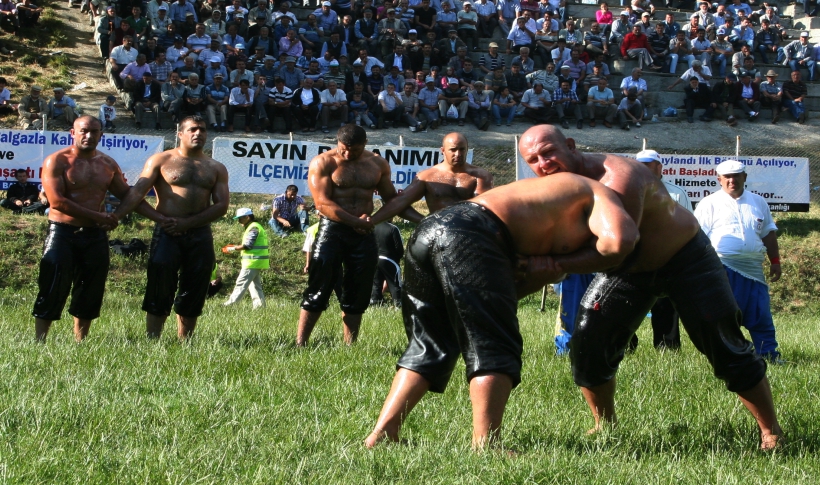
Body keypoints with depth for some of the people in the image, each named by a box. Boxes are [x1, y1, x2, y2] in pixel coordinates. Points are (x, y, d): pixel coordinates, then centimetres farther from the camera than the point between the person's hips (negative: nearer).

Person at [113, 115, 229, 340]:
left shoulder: (216, 168, 12)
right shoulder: (161, 161, 4)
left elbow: (221, 206, 2)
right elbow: (138, 191, -7)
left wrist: (186, 222, -11)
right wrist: (115, 216, -23)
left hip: (200, 235, 3)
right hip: (167, 234, -3)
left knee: (193, 296, 6)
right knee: (159, 294, -6)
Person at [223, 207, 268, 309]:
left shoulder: (253, 228, -13)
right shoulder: (255, 227, 20)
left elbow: (247, 245, -19)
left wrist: (233, 248, -9)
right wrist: (236, 246, 12)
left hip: (253, 261, -11)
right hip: (257, 262, 11)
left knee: (241, 283, -7)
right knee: (255, 284, 12)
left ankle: (231, 302, -5)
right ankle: (259, 304, 9)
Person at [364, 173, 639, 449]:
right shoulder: (599, 196, 13)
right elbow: (618, 242, -9)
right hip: (469, 236, -9)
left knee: (429, 346, 17)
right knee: (494, 349, -3)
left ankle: (381, 434, 13)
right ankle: (484, 447, -8)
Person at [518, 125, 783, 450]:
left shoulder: (617, 177, -35)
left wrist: (558, 263, -51)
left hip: (685, 258, -6)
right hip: (631, 268, 6)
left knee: (725, 348, -7)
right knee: (589, 341, -6)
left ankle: (771, 432, 5)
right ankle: (605, 425, 12)